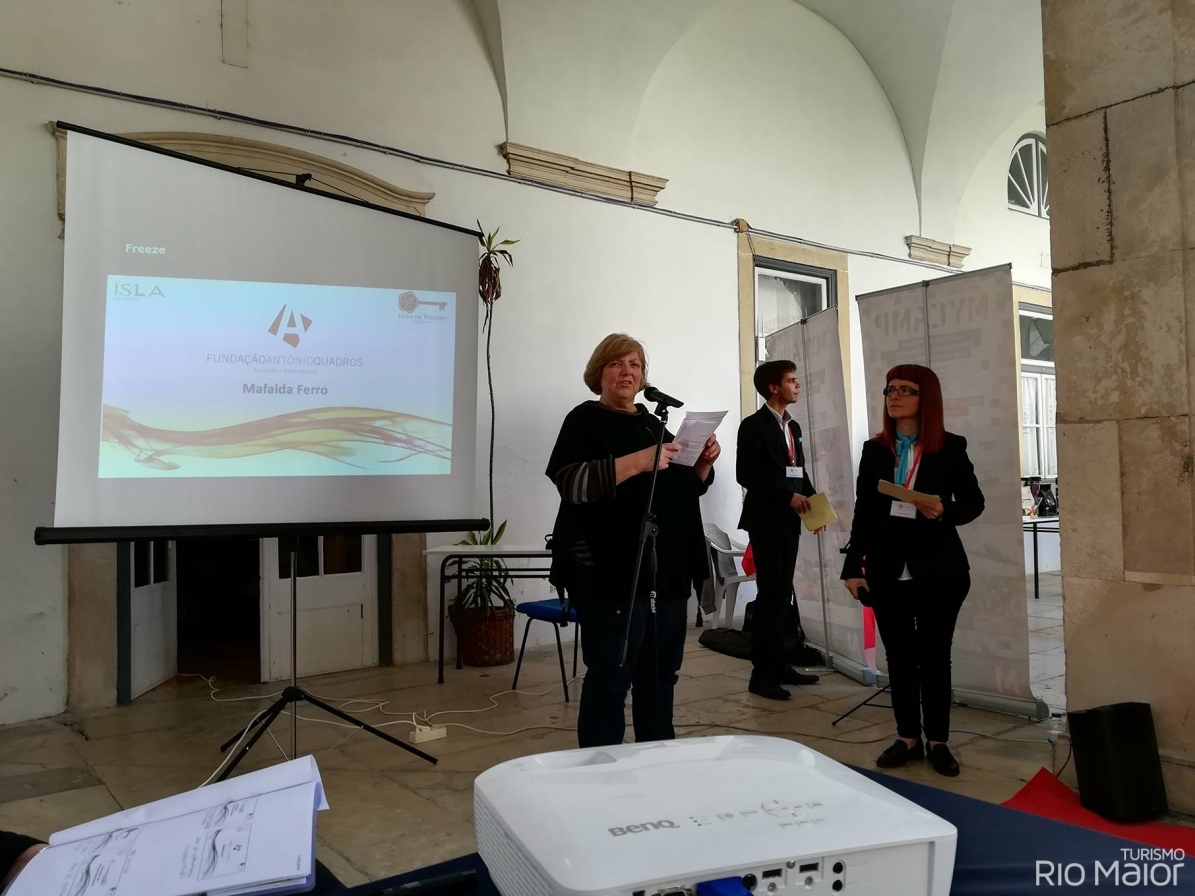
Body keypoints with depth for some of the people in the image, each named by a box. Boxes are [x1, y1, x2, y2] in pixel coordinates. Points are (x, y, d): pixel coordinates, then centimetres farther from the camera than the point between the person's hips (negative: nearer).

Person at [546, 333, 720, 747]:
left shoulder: (653, 423, 18)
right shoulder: (585, 419, -1)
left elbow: (687, 488, 24)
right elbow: (569, 481, -18)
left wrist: (703, 463, 3)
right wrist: (637, 462, -27)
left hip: (666, 572, 7)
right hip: (612, 573, -7)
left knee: (661, 675, 14)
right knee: (610, 678, -7)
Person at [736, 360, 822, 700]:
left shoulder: (793, 426, 16)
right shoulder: (753, 425, -8)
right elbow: (746, 474, -16)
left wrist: (812, 500, 2)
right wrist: (788, 495, -18)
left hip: (789, 521, 7)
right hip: (766, 520, -7)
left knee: (783, 595, 11)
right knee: (769, 594, -6)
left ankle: (779, 665, 19)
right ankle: (762, 673, 1)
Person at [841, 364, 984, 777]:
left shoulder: (950, 447, -2)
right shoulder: (874, 450, 5)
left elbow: (974, 502, 3)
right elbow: (863, 513, 5)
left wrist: (944, 512, -18)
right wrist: (853, 567, 0)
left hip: (938, 568, -2)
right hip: (887, 569, 2)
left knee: (935, 654, 6)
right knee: (898, 655, 9)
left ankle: (938, 742, 19)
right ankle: (908, 738, 22)